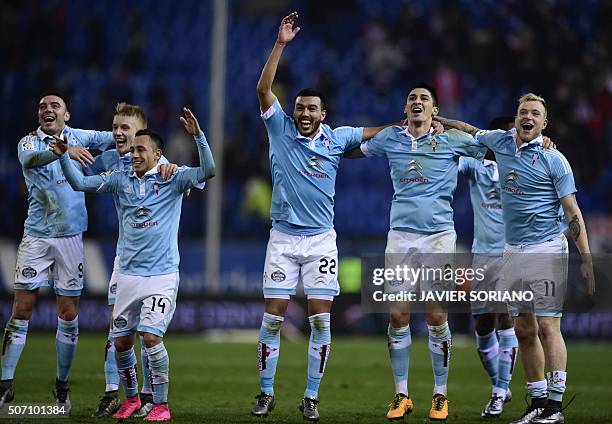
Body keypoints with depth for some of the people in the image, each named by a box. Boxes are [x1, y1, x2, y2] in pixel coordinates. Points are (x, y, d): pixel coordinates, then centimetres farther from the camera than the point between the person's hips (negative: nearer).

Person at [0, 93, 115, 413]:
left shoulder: (77, 137, 6)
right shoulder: (29, 142, -2)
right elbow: (30, 159, -26)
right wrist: (64, 151, -45)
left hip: (70, 236, 2)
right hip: (36, 236, -2)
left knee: (69, 314, 3)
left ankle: (62, 386, 15)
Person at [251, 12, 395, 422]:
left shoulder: (335, 138, 5)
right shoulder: (281, 130, 1)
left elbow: (373, 132, 20)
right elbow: (264, 88, -8)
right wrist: (281, 44, -13)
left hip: (322, 239, 1)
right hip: (283, 237, -1)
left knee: (321, 318, -3)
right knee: (273, 315, -2)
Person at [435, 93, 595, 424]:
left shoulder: (554, 159, -6)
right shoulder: (501, 142, 9)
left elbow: (572, 212, -7)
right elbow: (469, 130, 30)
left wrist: (587, 259, -12)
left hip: (547, 250, -6)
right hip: (513, 252, 6)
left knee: (547, 326, -10)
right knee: (523, 330, 6)